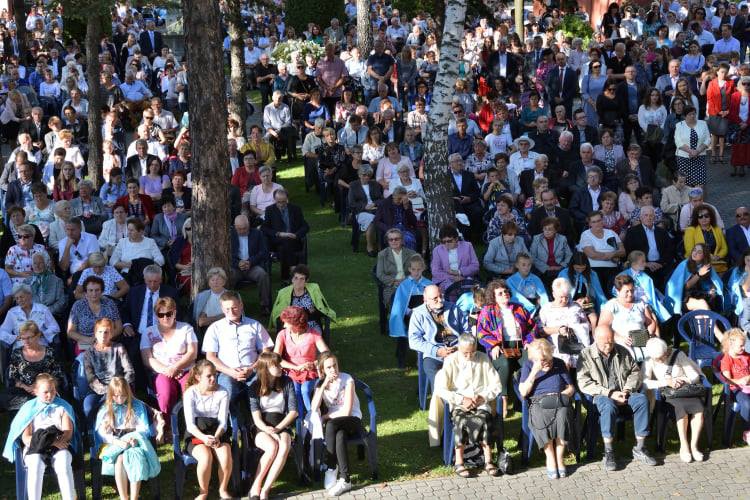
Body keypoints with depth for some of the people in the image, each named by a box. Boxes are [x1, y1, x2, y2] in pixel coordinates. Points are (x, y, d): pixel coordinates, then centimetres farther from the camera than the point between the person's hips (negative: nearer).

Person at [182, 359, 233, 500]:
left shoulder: (222, 393, 0)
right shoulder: (190, 393, -5)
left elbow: (223, 422, -4)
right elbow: (190, 424, -12)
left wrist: (216, 437, -25)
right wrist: (204, 437, -30)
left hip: (218, 434, 2)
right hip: (196, 435, -2)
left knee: (225, 456, -30)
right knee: (206, 457, -34)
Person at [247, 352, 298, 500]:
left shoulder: (286, 382, 8)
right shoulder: (256, 386, 4)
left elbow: (293, 411, 3)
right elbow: (256, 416, -6)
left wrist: (277, 428, -12)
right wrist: (268, 430, -25)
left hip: (282, 425, 2)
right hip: (261, 428, -1)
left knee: (284, 448, -34)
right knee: (272, 446, -36)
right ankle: (256, 486, -23)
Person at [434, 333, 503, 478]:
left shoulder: (483, 359, 10)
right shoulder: (451, 361, 3)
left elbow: (496, 385, 10)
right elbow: (440, 389, -4)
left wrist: (483, 397, -7)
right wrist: (461, 399, -12)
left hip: (482, 403, 1)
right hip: (459, 405, -1)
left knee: (484, 419, -32)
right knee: (460, 421, -34)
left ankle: (488, 461, -28)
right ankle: (459, 463, -30)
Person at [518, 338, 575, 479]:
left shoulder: (559, 364, 15)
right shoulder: (528, 365, 12)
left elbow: (571, 388, 15)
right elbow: (523, 392, 2)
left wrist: (560, 395, -5)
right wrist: (534, 372, -7)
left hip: (560, 401, 1)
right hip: (538, 402, -1)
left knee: (563, 414, -37)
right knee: (539, 416, -38)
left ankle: (559, 457, -23)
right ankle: (550, 457, -23)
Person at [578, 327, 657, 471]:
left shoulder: (622, 352, 13)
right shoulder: (586, 355, 0)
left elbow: (635, 371, 18)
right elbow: (584, 383, -8)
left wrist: (628, 389, -3)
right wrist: (609, 393, -16)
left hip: (623, 393, 4)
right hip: (602, 395, -4)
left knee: (642, 399, -27)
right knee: (609, 406, -39)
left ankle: (639, 448, -23)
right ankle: (608, 453, -34)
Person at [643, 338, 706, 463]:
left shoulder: (678, 355, 1)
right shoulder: (649, 362, -2)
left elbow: (695, 376, 2)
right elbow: (645, 382, -17)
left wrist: (682, 380, -18)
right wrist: (667, 382, -25)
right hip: (667, 394, -2)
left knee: (698, 409, -30)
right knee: (681, 409, -34)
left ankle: (694, 445, -18)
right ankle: (684, 446, -23)